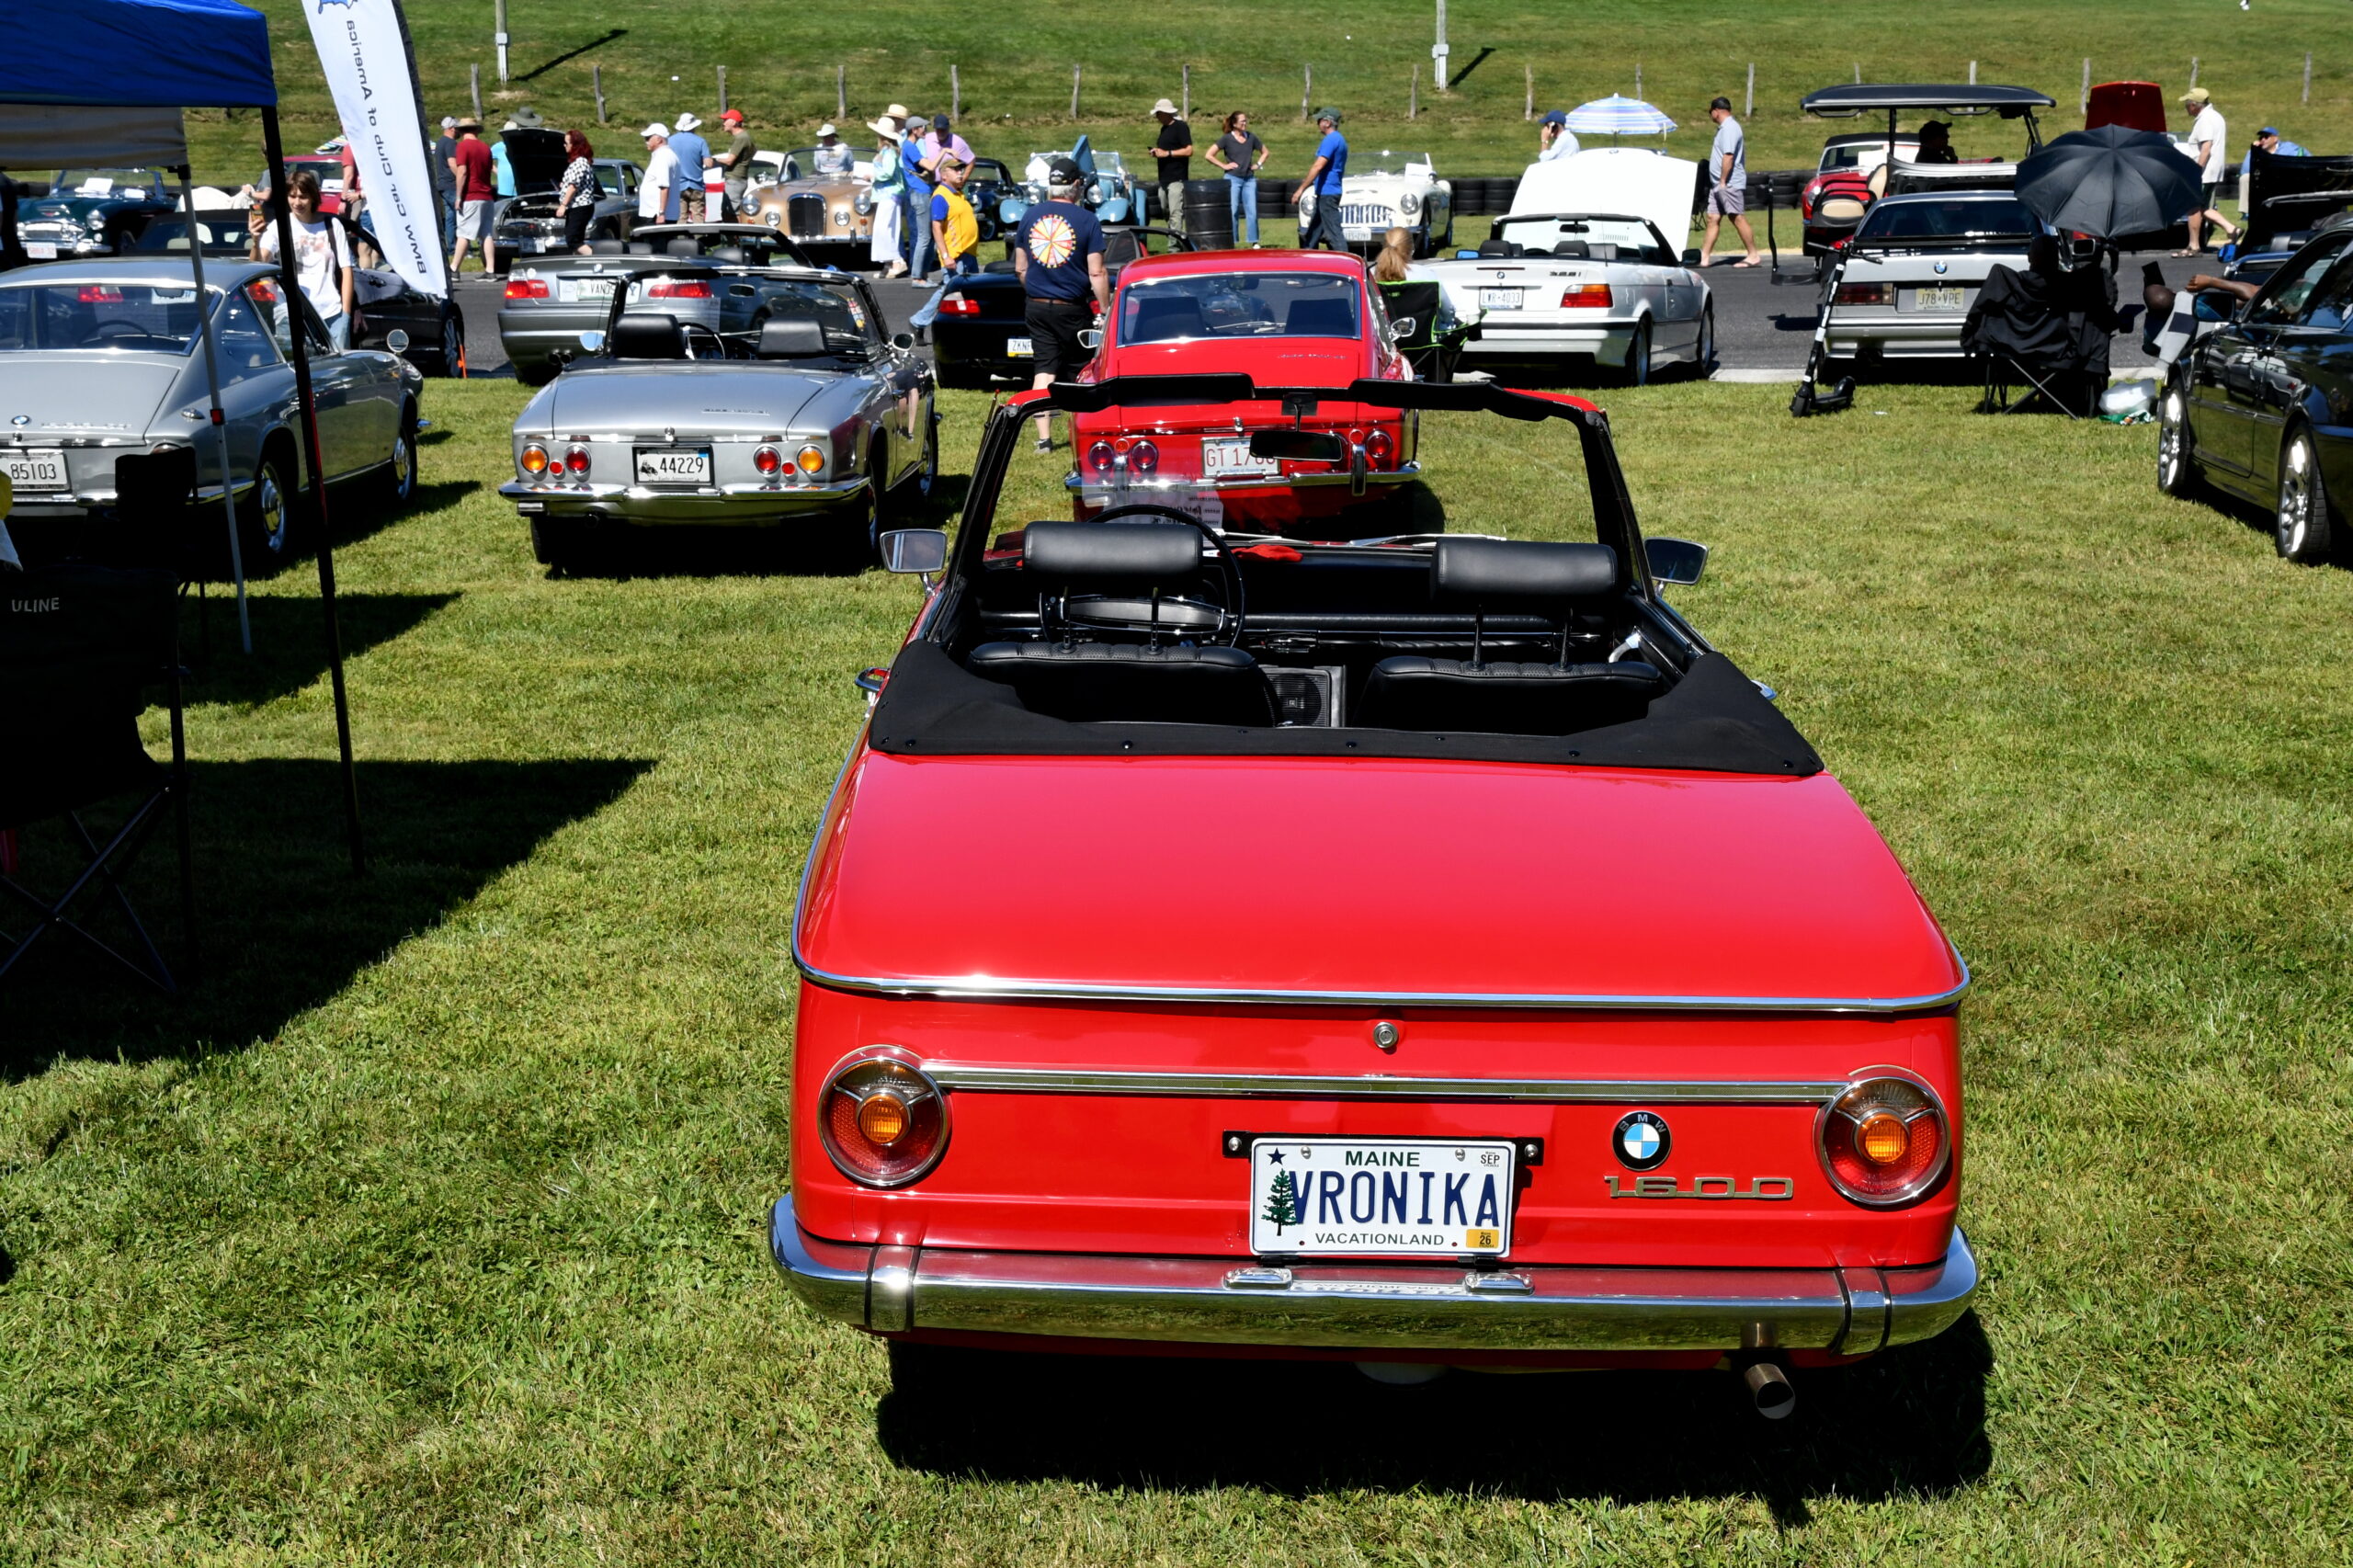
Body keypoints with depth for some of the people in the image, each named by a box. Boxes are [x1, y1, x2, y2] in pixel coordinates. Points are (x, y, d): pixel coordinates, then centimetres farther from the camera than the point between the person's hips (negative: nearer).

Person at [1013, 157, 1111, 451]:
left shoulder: (1030, 216, 3)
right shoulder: (1086, 220, -8)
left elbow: (1020, 267, 10)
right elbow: (1096, 273, -11)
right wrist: (1105, 309, -3)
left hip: (1037, 307, 3)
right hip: (1072, 309, -3)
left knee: (1045, 369, 5)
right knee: (1080, 371, 9)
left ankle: (1044, 438, 0)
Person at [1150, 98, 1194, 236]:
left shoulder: (1180, 127, -8)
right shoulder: (1164, 128, 18)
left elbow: (1188, 151, -17)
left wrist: (1166, 153, -19)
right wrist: (1157, 152, 8)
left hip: (1177, 178, -9)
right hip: (1164, 178, 9)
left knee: (1175, 213, -13)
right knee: (1166, 211, 12)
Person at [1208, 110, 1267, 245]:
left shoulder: (1251, 137, 7)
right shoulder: (1227, 139, -4)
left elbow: (1265, 152, 22)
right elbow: (1209, 155, -7)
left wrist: (1258, 164, 8)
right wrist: (1223, 165, -8)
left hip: (1249, 179, 3)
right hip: (1233, 179, -3)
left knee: (1252, 211, 0)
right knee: (1232, 211, -3)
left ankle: (1254, 243, 5)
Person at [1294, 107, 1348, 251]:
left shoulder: (1330, 140, -15)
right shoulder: (1340, 140, 17)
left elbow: (1318, 167, -22)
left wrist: (1301, 189, -21)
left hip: (1327, 194, -10)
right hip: (1329, 193, 10)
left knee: (1334, 232, -10)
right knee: (1313, 233, 13)